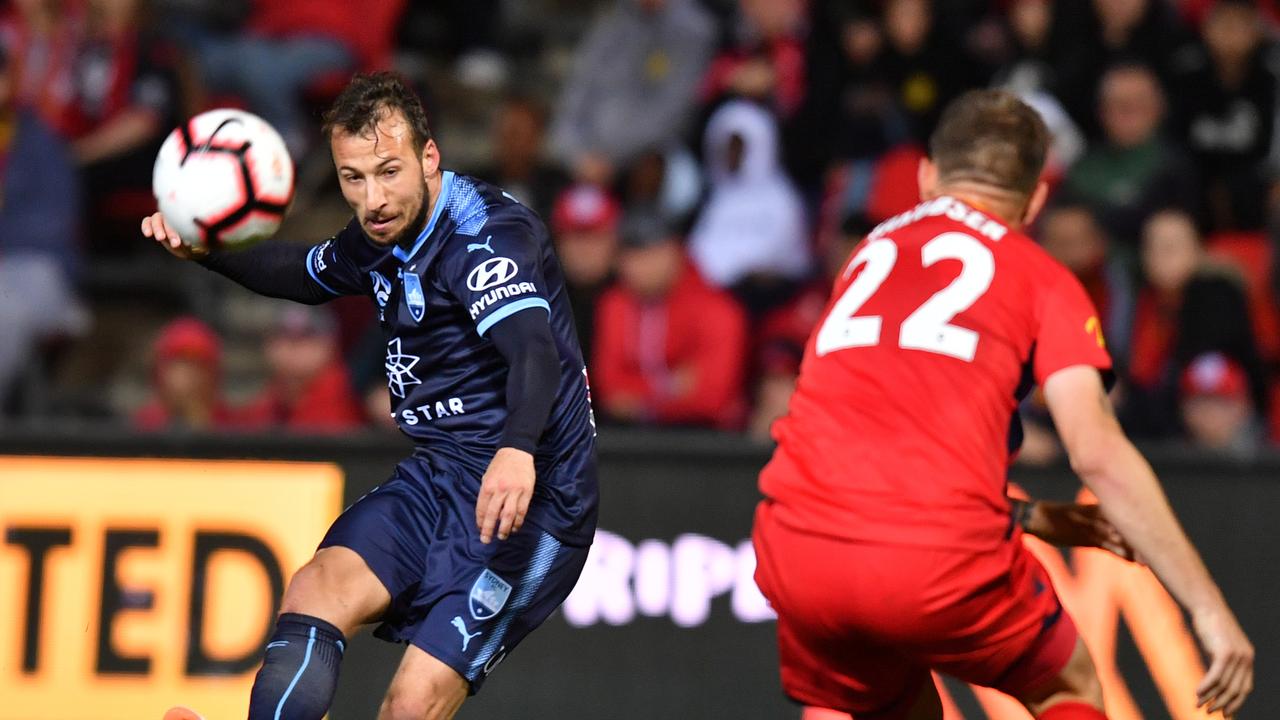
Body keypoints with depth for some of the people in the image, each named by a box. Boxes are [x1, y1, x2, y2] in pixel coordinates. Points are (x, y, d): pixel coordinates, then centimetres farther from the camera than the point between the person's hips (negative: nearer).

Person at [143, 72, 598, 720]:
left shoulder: (487, 234, -18)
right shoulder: (381, 237, 9)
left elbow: (533, 350, -36)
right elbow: (307, 273, 34)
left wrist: (518, 449, -56)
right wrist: (204, 248, 17)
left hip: (522, 493, -7)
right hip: (437, 476, 7)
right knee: (316, 591, -19)